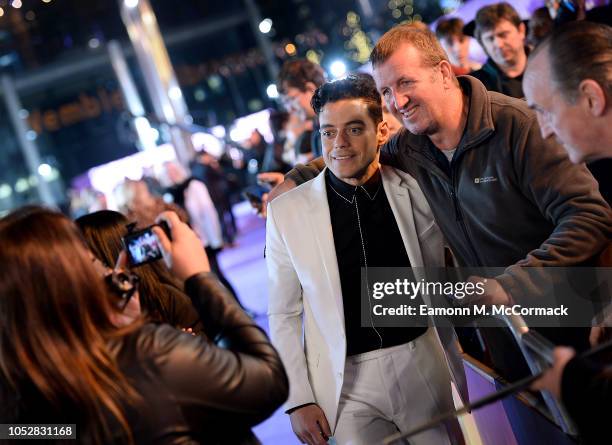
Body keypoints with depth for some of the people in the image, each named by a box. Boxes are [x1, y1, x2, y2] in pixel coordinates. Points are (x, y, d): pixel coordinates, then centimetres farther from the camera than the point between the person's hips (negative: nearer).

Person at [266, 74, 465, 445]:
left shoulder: (413, 192, -5)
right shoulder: (286, 211, -8)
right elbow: (284, 314, -1)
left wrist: (460, 371, 10)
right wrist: (298, 399, -5)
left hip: (422, 366, 2)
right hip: (346, 381, -1)